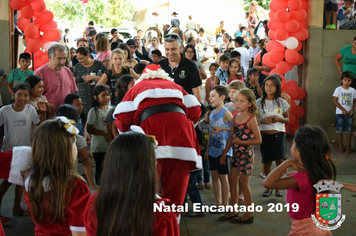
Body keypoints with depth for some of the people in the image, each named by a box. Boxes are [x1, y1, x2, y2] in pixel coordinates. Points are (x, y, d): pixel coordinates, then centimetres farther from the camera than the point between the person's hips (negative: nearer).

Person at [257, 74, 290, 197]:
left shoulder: (282, 102, 2)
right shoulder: (259, 102, 2)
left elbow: (287, 119, 7)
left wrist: (279, 119, -13)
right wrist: (263, 121, -17)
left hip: (279, 134, 0)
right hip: (264, 135, 0)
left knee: (279, 160, 0)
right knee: (266, 161, 7)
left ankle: (278, 187, 13)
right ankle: (268, 186, 21)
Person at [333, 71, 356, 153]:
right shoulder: (338, 89, -4)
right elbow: (335, 101, -6)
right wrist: (343, 110, -13)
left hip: (349, 113, 2)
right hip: (340, 112, -2)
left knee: (348, 130, 3)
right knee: (340, 129, 3)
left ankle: (348, 146, 10)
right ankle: (340, 146, 12)